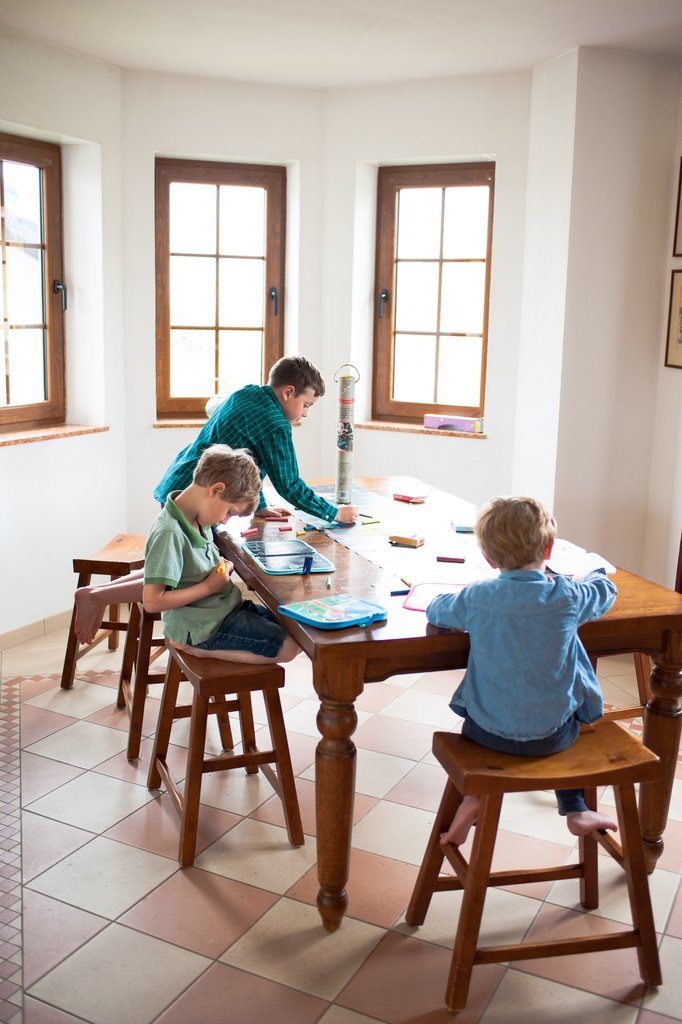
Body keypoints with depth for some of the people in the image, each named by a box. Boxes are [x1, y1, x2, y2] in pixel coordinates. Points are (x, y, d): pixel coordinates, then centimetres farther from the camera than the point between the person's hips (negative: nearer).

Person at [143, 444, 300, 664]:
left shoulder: (197, 518, 2)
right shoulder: (169, 534, -25)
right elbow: (152, 601, -28)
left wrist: (224, 568, -1)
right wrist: (209, 586, -20)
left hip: (224, 607, 9)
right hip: (201, 626, -9)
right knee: (289, 647, -9)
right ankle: (195, 646, -6)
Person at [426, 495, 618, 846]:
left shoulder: (477, 597, -13)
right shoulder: (568, 597, -13)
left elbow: (435, 610, 7)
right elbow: (605, 590, 11)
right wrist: (599, 572, 34)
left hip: (490, 733, 0)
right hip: (551, 735, 1)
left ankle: (475, 795, 13)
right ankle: (575, 809, 32)